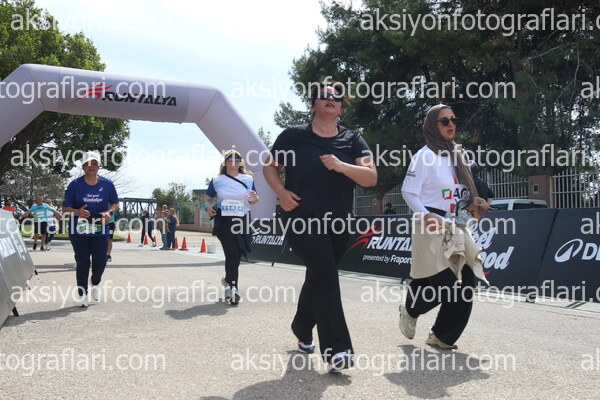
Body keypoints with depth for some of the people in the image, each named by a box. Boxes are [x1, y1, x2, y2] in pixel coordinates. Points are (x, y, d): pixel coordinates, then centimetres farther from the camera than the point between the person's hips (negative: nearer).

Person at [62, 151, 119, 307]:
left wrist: (109, 212, -11)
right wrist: (77, 212, -19)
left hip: (100, 231, 1)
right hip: (79, 231, -1)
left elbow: (115, 203, 11)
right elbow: (65, 207, 2)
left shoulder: (107, 184, 1)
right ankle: (82, 294, 18)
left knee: (100, 262, 1)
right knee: (82, 263, 3)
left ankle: (95, 284, 33)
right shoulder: (75, 184, -3)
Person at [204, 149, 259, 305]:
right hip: (223, 221, -2)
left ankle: (228, 279, 34)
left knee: (237, 254, 7)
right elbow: (207, 197, 14)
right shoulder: (217, 180, 7)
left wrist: (254, 198, -11)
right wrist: (207, 206, -8)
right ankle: (233, 288, -7)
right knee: (232, 253, -13)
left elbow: (253, 201, 13)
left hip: (242, 221, 2)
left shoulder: (248, 179, 9)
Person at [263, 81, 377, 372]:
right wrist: (281, 192, -8)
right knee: (327, 276, -17)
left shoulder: (352, 140, 5)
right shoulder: (294, 136, 0)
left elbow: (371, 177, -7)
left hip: (338, 224, 4)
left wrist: (341, 166, -24)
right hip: (302, 220, -4)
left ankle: (302, 330, 40)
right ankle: (335, 349, -14)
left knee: (317, 278, 17)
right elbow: (269, 167, 10)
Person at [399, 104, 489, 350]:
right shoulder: (425, 155, -7)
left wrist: (472, 204, 4)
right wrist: (424, 215, -25)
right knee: (442, 281, -12)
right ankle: (410, 311, 21)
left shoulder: (460, 156, 15)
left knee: (465, 279, -2)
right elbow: (409, 192, -11)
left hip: (457, 228, 7)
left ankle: (442, 336, 13)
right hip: (432, 228, -7)